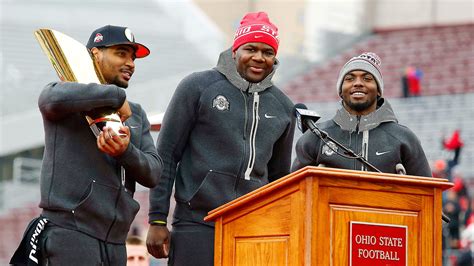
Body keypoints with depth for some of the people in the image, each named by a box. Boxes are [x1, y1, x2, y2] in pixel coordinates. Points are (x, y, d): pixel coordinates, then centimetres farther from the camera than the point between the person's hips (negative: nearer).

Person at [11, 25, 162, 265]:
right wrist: (115, 95, -16)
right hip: (70, 233, -7)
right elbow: (54, 98, -24)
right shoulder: (69, 100, 4)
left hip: (115, 242, 7)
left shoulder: (136, 114, 23)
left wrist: (126, 152, -12)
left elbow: (153, 174, 10)